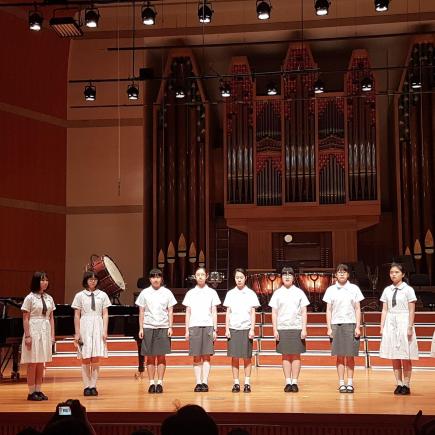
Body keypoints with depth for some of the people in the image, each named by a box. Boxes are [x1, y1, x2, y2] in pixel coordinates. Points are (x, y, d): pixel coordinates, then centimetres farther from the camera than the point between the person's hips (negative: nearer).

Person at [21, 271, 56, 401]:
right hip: (34, 330, -5)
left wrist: (52, 335, 6)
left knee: (41, 363, 8)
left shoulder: (49, 298, 9)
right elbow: (25, 319, -8)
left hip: (45, 331, 5)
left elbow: (51, 318, 12)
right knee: (33, 363, -2)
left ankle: (38, 390, 15)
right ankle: (31, 392, 4)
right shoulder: (30, 298, -6)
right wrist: (27, 336, -14)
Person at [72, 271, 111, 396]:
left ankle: (93, 386, 3)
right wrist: (77, 333, 0)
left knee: (96, 358, -2)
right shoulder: (80, 295, 5)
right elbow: (77, 315, 5)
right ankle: (86, 386, 4)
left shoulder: (102, 295, 7)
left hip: (98, 327, 1)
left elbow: (105, 314, 7)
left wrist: (105, 331, -2)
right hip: (85, 326, -1)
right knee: (85, 358, -1)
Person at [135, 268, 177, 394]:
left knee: (161, 356, 0)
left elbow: (170, 311, 6)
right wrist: (141, 328, 1)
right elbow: (141, 312, 7)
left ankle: (160, 383, 5)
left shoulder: (167, 293, 5)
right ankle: (151, 383, 8)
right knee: (150, 357, 2)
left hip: (163, 328, 0)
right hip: (148, 327, 0)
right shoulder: (145, 293, 5)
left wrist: (170, 327, -2)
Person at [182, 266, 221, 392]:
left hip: (208, 326, -1)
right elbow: (188, 313, 11)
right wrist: (187, 330, 5)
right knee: (196, 357, 0)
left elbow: (214, 312, 7)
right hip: (194, 326, 1)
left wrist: (215, 329, 1)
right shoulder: (190, 293, 10)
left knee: (206, 356, -4)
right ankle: (198, 383, 2)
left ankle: (205, 382, -4)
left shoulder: (212, 292, 8)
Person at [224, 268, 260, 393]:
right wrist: (227, 329, 2)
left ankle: (247, 383, 6)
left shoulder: (251, 294, 4)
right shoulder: (230, 294, 8)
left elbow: (253, 313, 4)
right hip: (233, 329, 1)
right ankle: (236, 383, 6)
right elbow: (228, 312, 9)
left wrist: (252, 329, -4)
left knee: (247, 357, 1)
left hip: (246, 328, -1)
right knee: (234, 357, 1)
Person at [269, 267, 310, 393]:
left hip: (297, 328, 0)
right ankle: (288, 382, 7)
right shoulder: (277, 293, 7)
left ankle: (295, 382, 5)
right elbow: (274, 313, 6)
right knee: (285, 355, 3)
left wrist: (304, 329, -3)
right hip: (282, 328, 0)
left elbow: (304, 312, 4)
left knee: (296, 355, 1)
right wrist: (275, 329, -1)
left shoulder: (299, 292, 5)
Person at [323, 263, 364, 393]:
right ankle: (341, 383, 6)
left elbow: (357, 309, 5)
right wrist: (329, 328, 0)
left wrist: (358, 327, -2)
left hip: (351, 324, 0)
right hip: (336, 324, 0)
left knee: (350, 356, 1)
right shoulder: (331, 290, 6)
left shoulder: (354, 289, 5)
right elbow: (328, 310, 7)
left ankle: (350, 383, 6)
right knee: (340, 356, 2)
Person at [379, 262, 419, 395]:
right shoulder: (387, 290, 9)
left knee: (406, 357, 0)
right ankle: (399, 384, 10)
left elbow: (412, 311, -4)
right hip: (390, 324, 4)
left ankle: (406, 385, 5)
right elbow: (384, 310, 10)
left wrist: (410, 327, -11)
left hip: (403, 323, -4)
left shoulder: (408, 290, -2)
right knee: (394, 357, 5)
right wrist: (382, 327, 5)